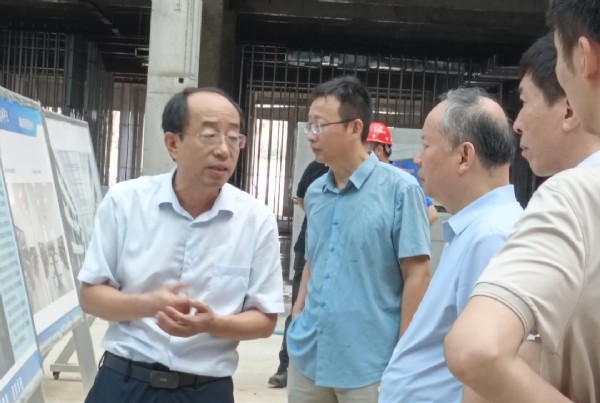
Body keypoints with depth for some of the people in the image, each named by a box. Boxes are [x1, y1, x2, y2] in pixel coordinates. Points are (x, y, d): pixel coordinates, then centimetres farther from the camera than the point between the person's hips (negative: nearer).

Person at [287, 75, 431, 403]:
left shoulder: (400, 189, -10)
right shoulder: (314, 193, 7)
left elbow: (416, 274, -11)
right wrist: (295, 320, 7)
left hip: (369, 367, -5)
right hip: (307, 358, 6)